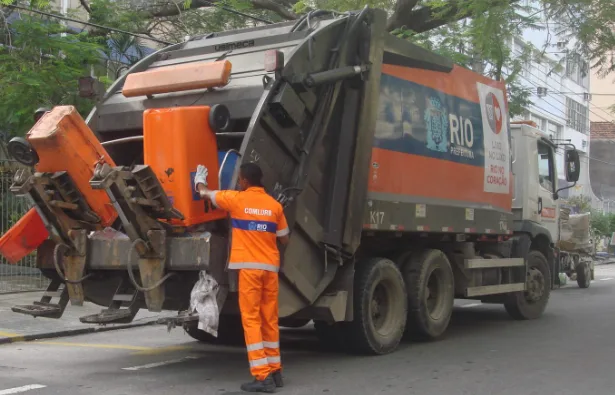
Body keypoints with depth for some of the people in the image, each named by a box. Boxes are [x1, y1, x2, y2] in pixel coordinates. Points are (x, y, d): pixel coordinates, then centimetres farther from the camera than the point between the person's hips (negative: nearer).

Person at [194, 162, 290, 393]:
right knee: (270, 320, 12)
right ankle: (275, 371, 19)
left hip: (249, 266, -4)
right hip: (270, 266, 4)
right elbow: (284, 239, 12)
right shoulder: (275, 205, 7)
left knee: (251, 320, -4)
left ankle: (262, 376, -9)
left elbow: (205, 193, 14)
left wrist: (199, 179, 36)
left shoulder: (236, 199, -1)